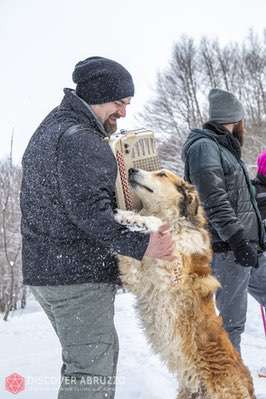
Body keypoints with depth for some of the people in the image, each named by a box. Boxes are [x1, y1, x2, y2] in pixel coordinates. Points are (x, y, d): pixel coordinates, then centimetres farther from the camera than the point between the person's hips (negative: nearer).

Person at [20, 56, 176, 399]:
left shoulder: (50, 128, 17)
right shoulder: (81, 139, -17)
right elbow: (90, 209, -26)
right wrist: (138, 244, -30)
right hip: (78, 274, -10)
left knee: (81, 357, 22)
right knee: (93, 370, -2)